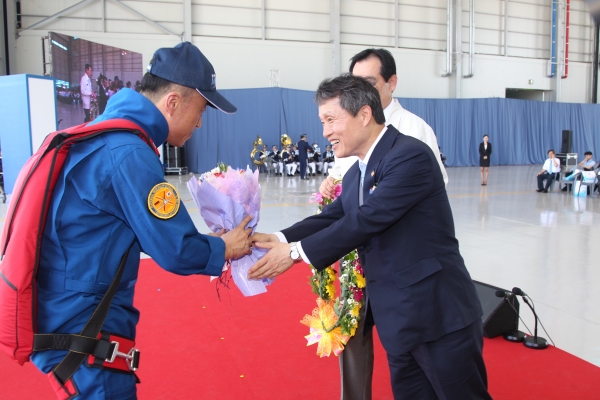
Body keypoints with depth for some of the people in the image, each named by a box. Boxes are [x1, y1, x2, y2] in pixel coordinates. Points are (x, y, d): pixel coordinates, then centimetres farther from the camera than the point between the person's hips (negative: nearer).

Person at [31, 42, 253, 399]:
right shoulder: (129, 153, -23)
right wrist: (224, 248, -2)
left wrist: (209, 240, 7)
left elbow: (149, 230, 13)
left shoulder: (106, 134, 8)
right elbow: (175, 252, -20)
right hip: (83, 327, -10)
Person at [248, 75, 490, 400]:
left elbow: (367, 220, -23)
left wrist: (296, 251, -18)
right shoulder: (355, 175, 12)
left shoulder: (411, 155, -17)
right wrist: (279, 239, -15)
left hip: (440, 314, -8)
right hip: (396, 320, 8)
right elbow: (331, 218, 2)